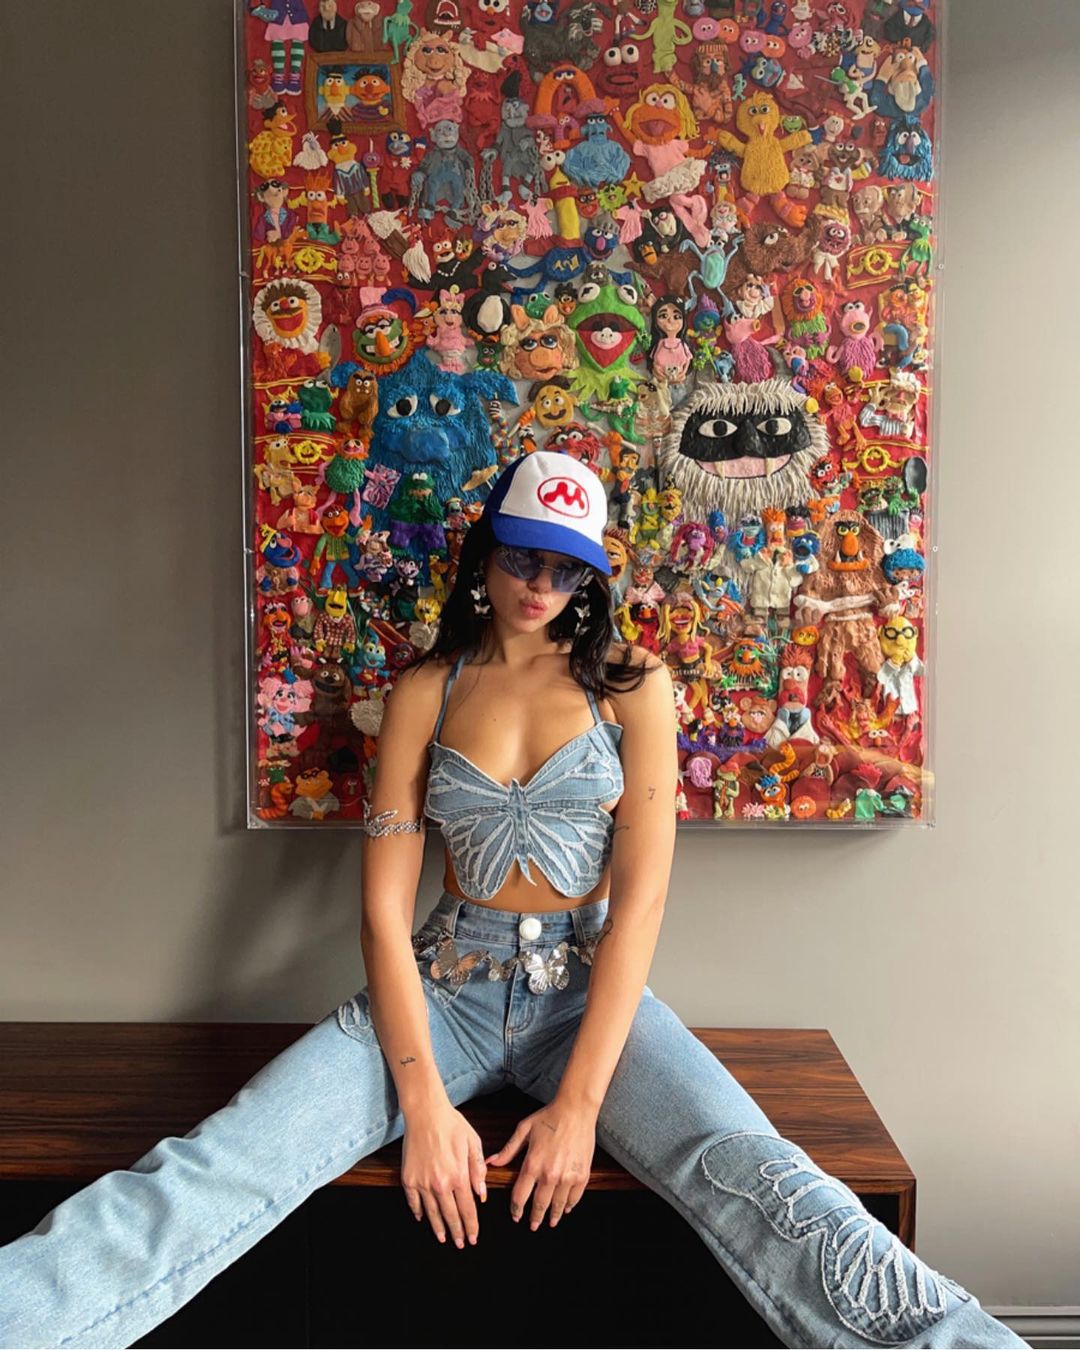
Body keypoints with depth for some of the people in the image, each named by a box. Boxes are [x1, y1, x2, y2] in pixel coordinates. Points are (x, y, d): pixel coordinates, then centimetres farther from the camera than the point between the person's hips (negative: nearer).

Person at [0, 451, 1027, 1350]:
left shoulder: (631, 684, 0)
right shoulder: (426, 689, 3)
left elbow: (641, 896, -7)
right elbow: (384, 903, -2)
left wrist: (579, 1102, -15)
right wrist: (424, 1098, -14)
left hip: (591, 989, 0)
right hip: (445, 983, 1)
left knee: (756, 1181, -28)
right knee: (214, 1166, -22)